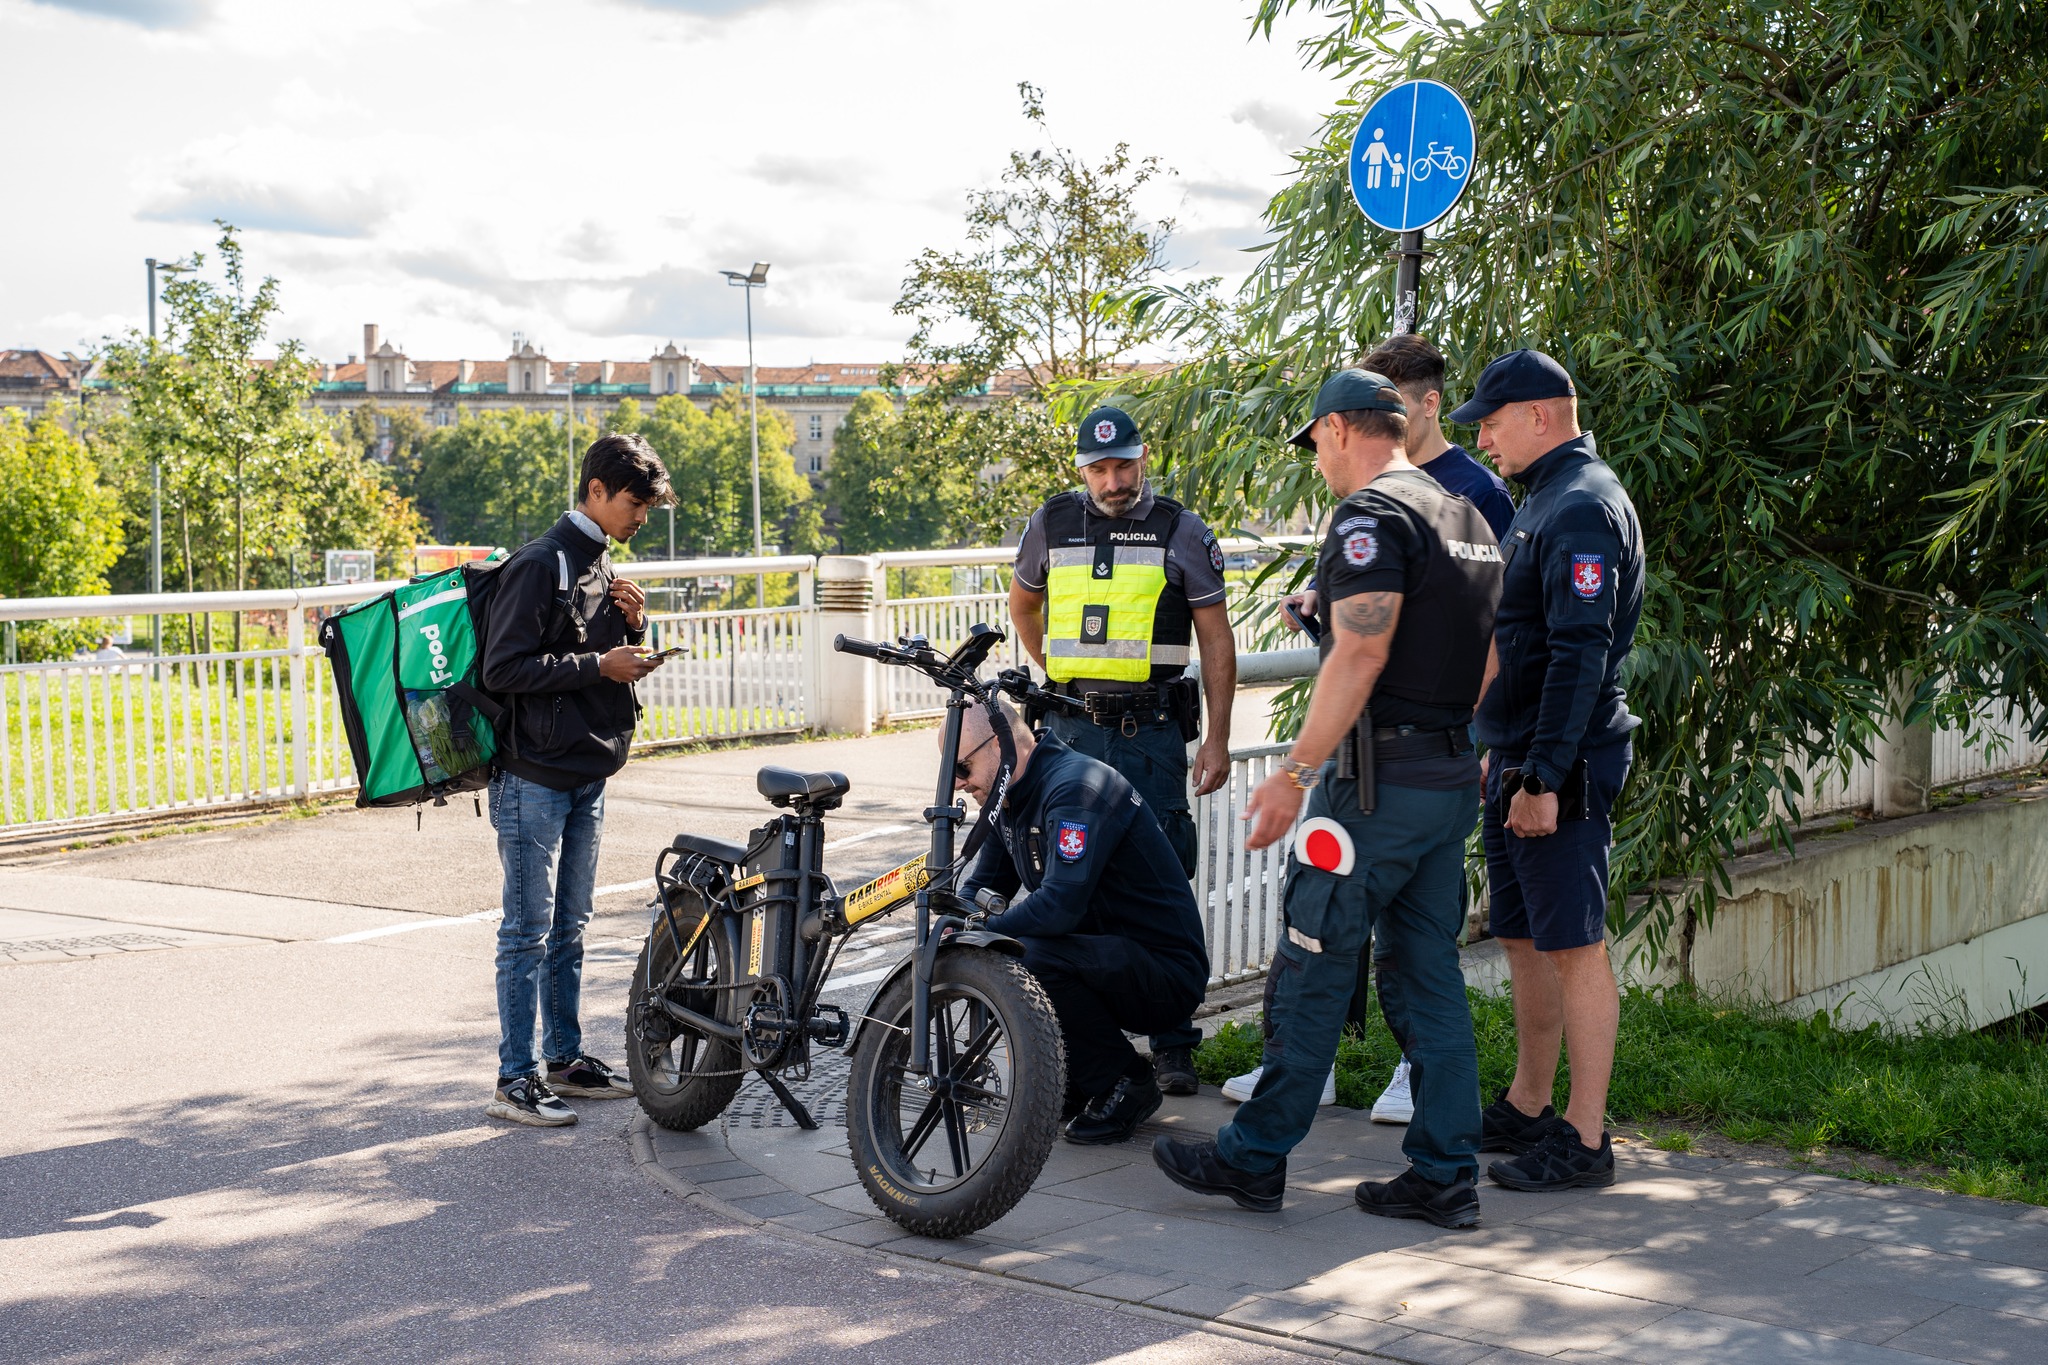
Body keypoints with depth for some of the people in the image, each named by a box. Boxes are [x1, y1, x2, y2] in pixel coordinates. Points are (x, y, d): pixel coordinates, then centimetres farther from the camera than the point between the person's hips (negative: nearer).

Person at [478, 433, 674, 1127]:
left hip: (587, 777, 8)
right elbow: (503, 669, -19)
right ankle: (514, 1080, 2)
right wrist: (598, 665, -19)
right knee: (529, 930, -4)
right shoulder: (539, 566, -13)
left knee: (569, 926, 15)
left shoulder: (603, 565, 15)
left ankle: (566, 1057, 24)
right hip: (535, 780, -8)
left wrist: (633, 626, 2)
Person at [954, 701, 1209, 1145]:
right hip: (1102, 950, 10)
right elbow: (982, 889, 18)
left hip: (1166, 975, -10)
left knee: (1036, 955, -31)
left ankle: (1125, 1086, -11)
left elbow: (1059, 907, -33)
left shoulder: (1077, 789, -22)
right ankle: (1077, 1084, 8)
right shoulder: (1012, 797, 8)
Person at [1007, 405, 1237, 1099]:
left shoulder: (1183, 532, 0)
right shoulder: (1052, 523, 8)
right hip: (1068, 728, 3)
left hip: (1151, 729, -3)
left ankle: (1172, 1043, 3)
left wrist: (1218, 739, -4)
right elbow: (1022, 604, 25)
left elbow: (1216, 639, 1)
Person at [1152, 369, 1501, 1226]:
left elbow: (1362, 654, -21)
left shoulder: (1371, 514, -12)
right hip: (1453, 777, 9)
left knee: (1313, 969, 0)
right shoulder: (1468, 519, 17)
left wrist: (1294, 775, -20)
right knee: (1428, 973, 11)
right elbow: (1483, 658, 20)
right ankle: (1445, 1174, 12)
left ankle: (1255, 1157, 8)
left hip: (1379, 779, -9)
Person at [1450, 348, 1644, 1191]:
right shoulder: (1544, 501, 18)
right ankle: (1526, 1110, 25)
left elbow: (1580, 654, -22)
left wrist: (1545, 775, -24)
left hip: (1560, 769, -10)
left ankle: (1584, 1139, -1)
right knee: (1523, 939, 15)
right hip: (1520, 759, 10)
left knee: (1574, 947, -6)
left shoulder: (1583, 508, -15)